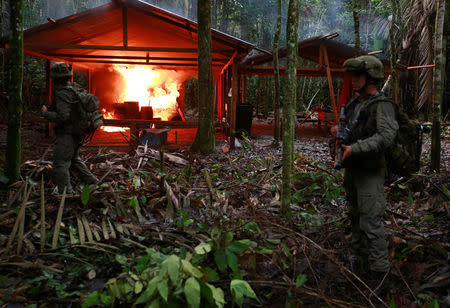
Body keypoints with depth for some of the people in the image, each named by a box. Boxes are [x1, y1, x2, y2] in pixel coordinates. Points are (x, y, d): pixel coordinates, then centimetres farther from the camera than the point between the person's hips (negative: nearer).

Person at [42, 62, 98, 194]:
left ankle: (65, 192, 6)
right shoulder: (75, 89, 7)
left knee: (60, 164, 0)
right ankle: (92, 181, 29)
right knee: (74, 159, 26)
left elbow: (63, 116, -28)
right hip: (77, 133, 9)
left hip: (67, 134, -9)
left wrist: (46, 113, -14)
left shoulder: (62, 94, -20)